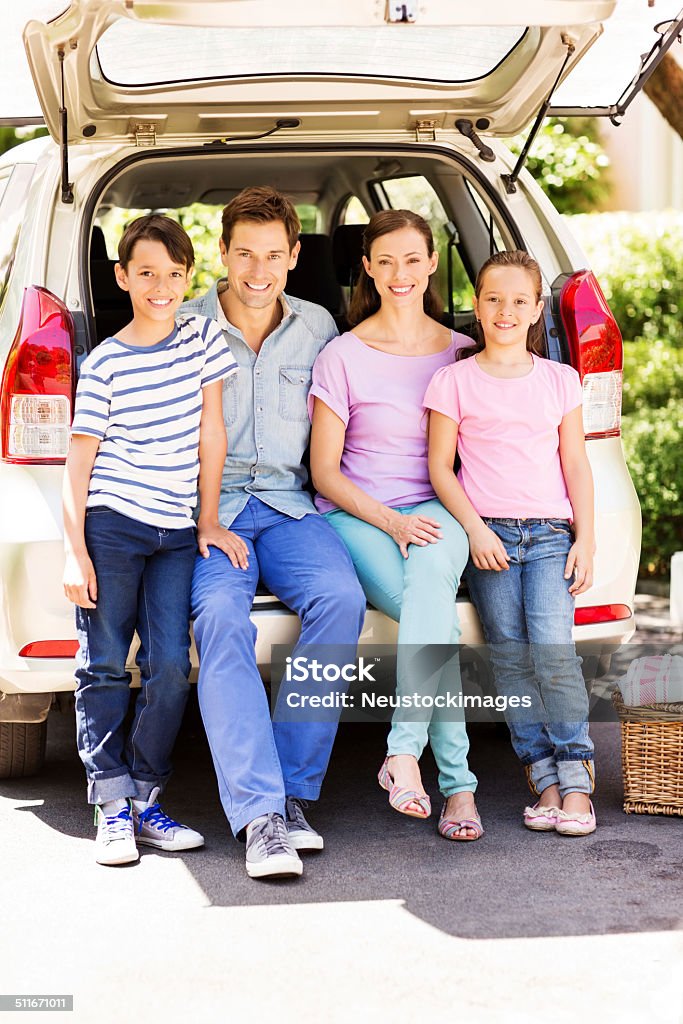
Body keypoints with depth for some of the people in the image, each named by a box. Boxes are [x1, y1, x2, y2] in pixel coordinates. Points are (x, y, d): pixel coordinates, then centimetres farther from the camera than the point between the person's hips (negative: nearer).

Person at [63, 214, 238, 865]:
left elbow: (210, 433, 8)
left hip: (175, 532, 3)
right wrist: (74, 549, -9)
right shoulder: (105, 363, -2)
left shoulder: (203, 339, 7)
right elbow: (78, 461, -3)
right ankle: (112, 806, 4)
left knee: (170, 669, -2)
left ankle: (145, 800, 9)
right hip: (110, 525, -3)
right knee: (104, 665, -2)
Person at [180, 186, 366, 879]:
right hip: (211, 509, -2)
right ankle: (261, 816, -35)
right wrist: (203, 520, -9)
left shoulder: (317, 328, 14)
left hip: (292, 504, 2)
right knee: (220, 617, -32)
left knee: (340, 599, -29)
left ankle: (292, 790, -20)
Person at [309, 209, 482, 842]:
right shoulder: (342, 357, 1)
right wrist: (390, 522, -15)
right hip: (357, 516, -2)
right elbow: (324, 471, 0)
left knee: (431, 569, -38)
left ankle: (404, 752, -40)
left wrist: (424, 524, -5)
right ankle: (457, 784, -32)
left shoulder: (463, 354, 11)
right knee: (435, 613, -33)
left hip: (437, 512, 2)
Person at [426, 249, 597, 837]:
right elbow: (440, 465, 4)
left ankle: (576, 778, -6)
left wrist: (585, 539, 3)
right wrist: (475, 530, -7)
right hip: (487, 535, 0)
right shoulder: (455, 380, 5)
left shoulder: (559, 381, 11)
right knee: (510, 655, -9)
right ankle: (544, 779, -1)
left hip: (551, 533, 0)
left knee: (553, 645, -17)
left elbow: (576, 465, 12)